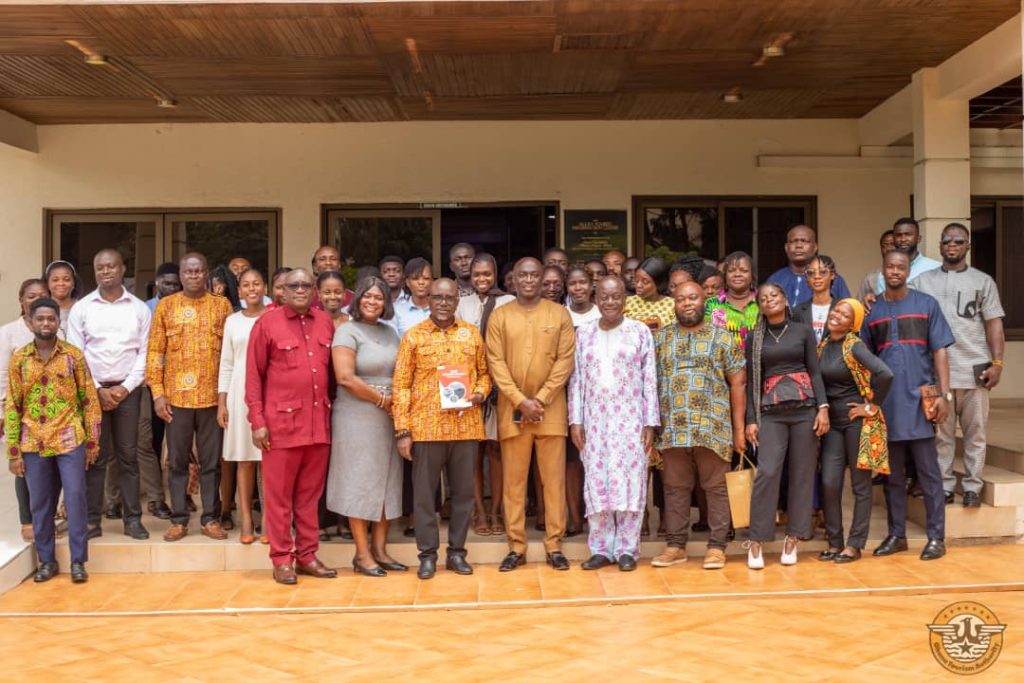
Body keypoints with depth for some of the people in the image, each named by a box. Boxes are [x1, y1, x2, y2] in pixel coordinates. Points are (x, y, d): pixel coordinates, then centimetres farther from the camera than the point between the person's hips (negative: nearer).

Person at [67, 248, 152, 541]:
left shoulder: (140, 308, 5)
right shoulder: (80, 308, 3)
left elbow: (144, 354, 3)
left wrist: (125, 388, -7)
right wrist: (97, 389, -7)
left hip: (128, 389, 0)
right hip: (92, 390, 0)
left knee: (128, 456, 4)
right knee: (94, 456, 2)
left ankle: (133, 518, 9)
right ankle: (91, 519, 9)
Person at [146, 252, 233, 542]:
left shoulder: (222, 305, 6)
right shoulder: (166, 305, 6)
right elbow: (155, 351, 3)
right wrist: (157, 392, -4)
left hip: (213, 397, 0)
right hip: (176, 397, 0)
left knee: (211, 462, 6)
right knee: (177, 461, 7)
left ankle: (211, 519, 14)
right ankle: (179, 520, 16)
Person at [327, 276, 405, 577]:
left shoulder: (390, 332, 12)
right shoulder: (348, 331, -7)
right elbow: (345, 377, -17)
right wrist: (382, 399, -12)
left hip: (388, 416, 7)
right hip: (357, 415, -6)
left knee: (386, 480, 9)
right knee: (359, 480, 0)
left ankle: (379, 548, 18)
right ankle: (362, 554, 8)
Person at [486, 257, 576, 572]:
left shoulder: (559, 314, 4)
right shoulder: (499, 316, 4)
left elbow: (565, 360, -2)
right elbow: (496, 363, -2)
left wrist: (541, 399, -10)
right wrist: (520, 400, -12)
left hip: (551, 408, 0)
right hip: (512, 409, 0)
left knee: (554, 478, 3)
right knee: (513, 480, 4)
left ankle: (554, 545, 12)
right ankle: (516, 547, 13)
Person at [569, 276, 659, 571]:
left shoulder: (640, 332, 1)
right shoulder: (584, 334, 8)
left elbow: (650, 380, 0)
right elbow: (576, 380, 8)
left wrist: (650, 422, -4)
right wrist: (575, 421, 2)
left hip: (630, 419, -2)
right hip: (595, 421, 2)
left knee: (629, 480, 0)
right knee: (596, 482, 4)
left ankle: (627, 548, 10)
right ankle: (601, 548, 14)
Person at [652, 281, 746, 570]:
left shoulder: (722, 338, 5)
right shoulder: (660, 338, 11)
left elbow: (737, 384, 3)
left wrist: (739, 429, -2)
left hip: (712, 428, -2)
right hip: (673, 429, 2)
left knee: (715, 487, 4)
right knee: (675, 488, 8)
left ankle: (717, 547, 12)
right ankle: (676, 545, 17)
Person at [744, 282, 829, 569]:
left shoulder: (803, 331, 9)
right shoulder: (754, 338, 9)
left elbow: (815, 372, 6)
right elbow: (751, 381, 7)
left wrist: (823, 407, -5)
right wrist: (751, 420, 1)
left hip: (804, 408, 1)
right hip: (771, 412, -1)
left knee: (803, 474, 2)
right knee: (767, 472, -12)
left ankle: (793, 539, 12)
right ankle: (756, 541, -6)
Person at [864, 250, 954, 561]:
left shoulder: (927, 304, 4)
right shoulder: (871, 311, 9)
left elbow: (940, 351, 0)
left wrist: (944, 394, -7)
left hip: (919, 401, -2)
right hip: (886, 404, 2)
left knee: (929, 473, 2)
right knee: (893, 475, 9)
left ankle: (936, 537, 9)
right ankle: (896, 534, 18)